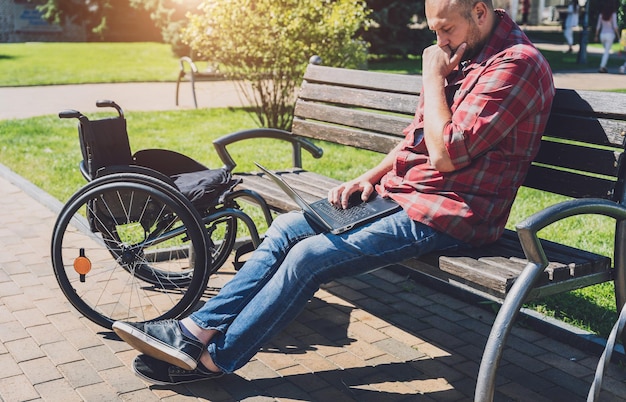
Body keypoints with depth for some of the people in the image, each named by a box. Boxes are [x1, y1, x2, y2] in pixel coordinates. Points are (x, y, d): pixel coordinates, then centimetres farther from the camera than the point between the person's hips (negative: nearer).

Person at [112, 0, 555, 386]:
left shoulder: (516, 63, -16)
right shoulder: (461, 54, 14)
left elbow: (445, 153, -24)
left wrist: (433, 77, -13)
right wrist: (371, 175, 7)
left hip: (444, 214, -9)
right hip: (400, 192, 9)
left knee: (309, 257, -17)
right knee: (286, 228, 0)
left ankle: (214, 358, -3)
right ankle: (197, 328, 0)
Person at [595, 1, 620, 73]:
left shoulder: (601, 14, 3)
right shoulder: (613, 14, -8)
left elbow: (598, 26, 5)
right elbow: (615, 26, -13)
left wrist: (596, 36, 14)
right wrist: (618, 35, -8)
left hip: (602, 35, 4)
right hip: (610, 35, -4)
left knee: (606, 51, 21)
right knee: (606, 52, -3)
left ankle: (604, 67, 14)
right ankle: (602, 67, -13)